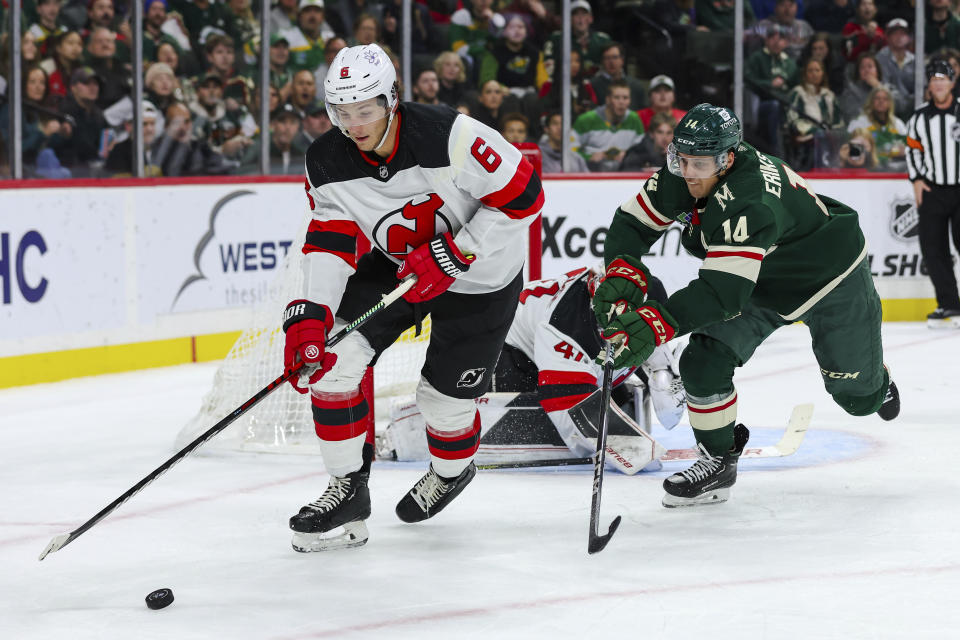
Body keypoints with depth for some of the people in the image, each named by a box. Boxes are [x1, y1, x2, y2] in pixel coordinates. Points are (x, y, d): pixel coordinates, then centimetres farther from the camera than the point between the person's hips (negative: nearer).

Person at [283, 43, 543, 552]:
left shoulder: (449, 136, -33)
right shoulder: (327, 161, -16)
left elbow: (522, 197, -27)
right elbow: (330, 240, -13)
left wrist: (452, 254, -27)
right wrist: (310, 314, -27)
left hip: (482, 274, -5)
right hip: (400, 261, 5)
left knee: (444, 396, 2)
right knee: (333, 353, -13)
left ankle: (451, 472, 39)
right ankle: (348, 491, 1)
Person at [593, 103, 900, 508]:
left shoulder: (749, 203, -44)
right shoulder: (682, 176, -21)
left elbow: (724, 289, -49)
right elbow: (633, 223, -13)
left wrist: (657, 325, -58)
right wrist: (622, 274, -33)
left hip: (832, 276, -6)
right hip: (761, 283, 6)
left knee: (858, 396, 11)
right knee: (703, 362, -16)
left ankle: (877, 381, 49)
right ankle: (718, 461, 1)